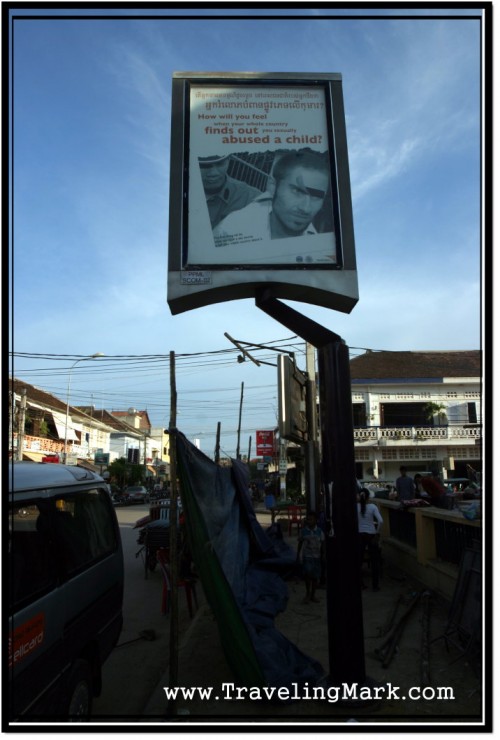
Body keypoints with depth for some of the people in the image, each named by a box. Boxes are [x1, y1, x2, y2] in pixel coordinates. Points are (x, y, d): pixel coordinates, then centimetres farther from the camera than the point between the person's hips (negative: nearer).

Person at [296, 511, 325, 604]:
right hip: (306, 556, -1)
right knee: (307, 573, -15)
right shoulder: (303, 531, -1)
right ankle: (308, 594, 3)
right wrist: (298, 555, 6)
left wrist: (323, 556, 5)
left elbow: (323, 544, 7)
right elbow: (300, 543, 6)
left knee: (315, 576, 5)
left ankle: (313, 595, 22)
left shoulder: (320, 531, 0)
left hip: (317, 557, 1)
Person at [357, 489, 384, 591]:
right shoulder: (372, 507, -11)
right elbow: (380, 521, -18)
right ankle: (375, 585, 11)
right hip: (371, 534, -1)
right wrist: (377, 531, -8)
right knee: (374, 560, 9)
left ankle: (360, 584, 17)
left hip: (360, 535, 2)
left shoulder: (356, 507, -7)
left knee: (359, 560, 12)